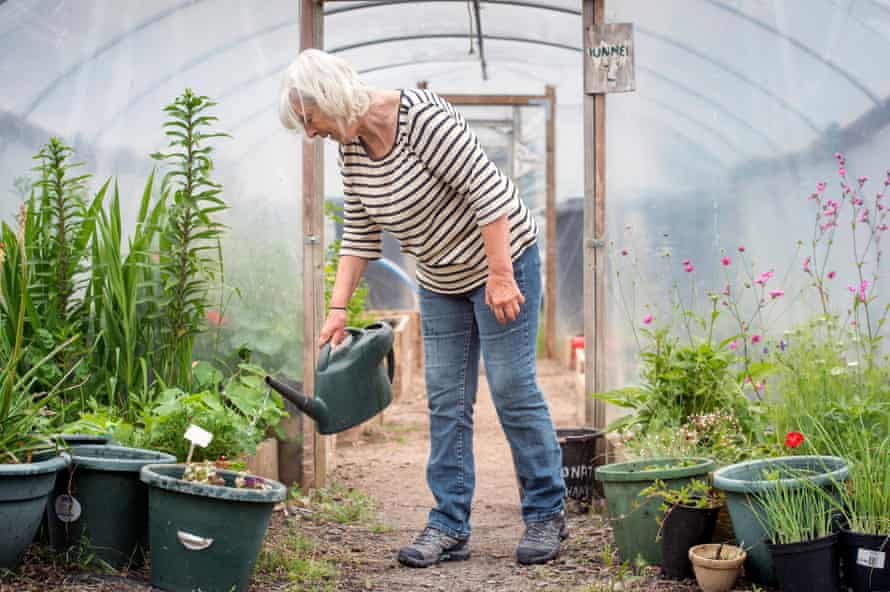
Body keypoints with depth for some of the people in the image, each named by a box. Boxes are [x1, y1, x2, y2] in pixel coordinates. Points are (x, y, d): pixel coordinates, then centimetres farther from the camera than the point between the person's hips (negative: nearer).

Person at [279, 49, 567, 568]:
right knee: (446, 401, 5)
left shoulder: (421, 118, -26)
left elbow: (487, 188, -27)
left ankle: (547, 514, 7)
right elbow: (360, 234, 7)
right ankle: (450, 527, 8)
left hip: (501, 259, -8)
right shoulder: (351, 147, -1)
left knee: (513, 389, -5)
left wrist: (500, 276, -27)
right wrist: (339, 306, 1)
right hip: (441, 279, 8)